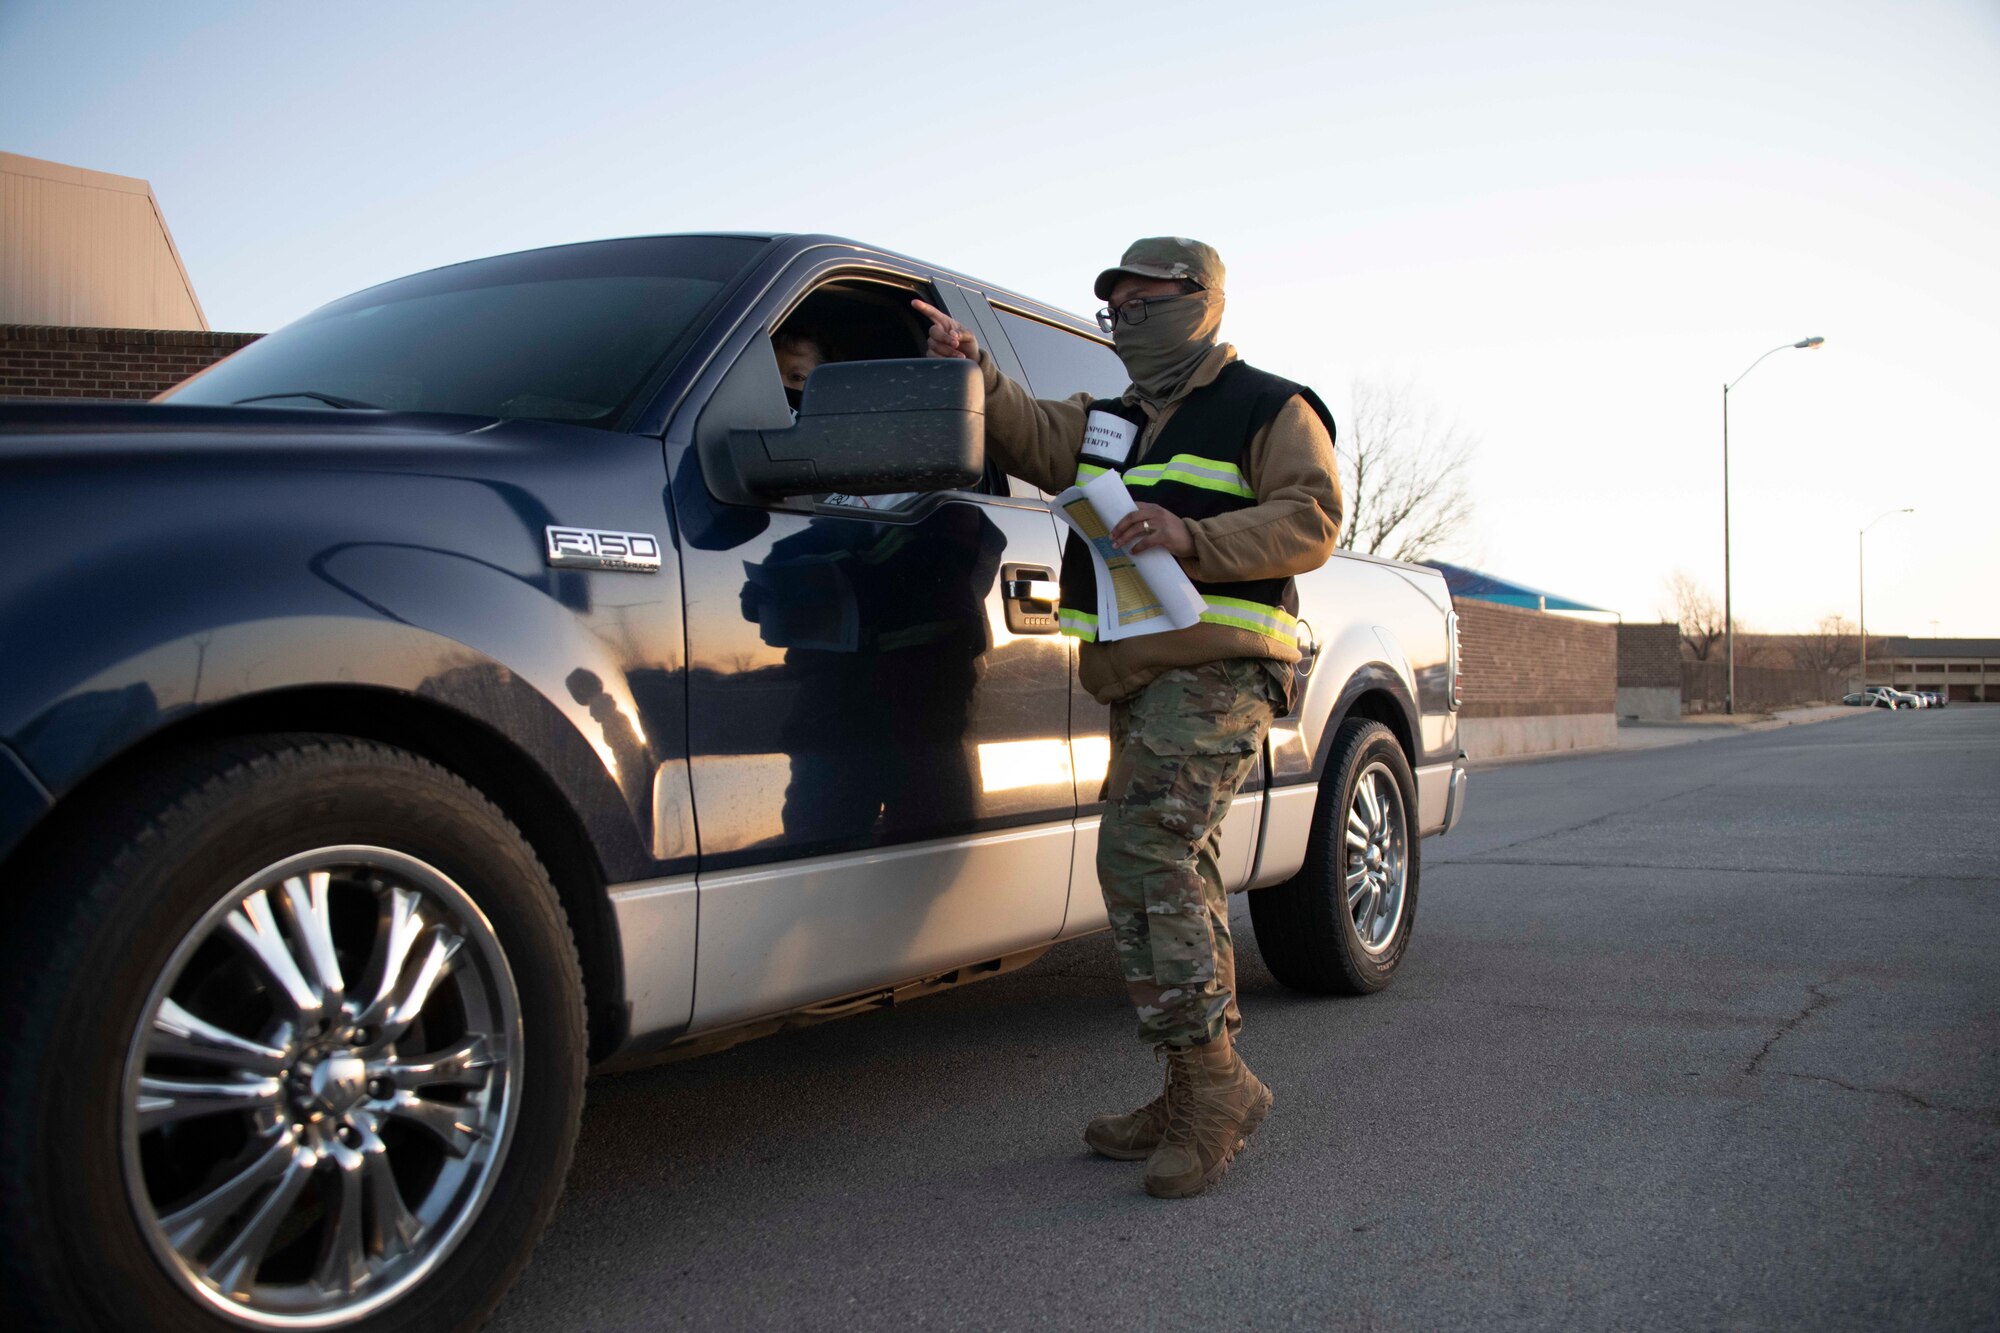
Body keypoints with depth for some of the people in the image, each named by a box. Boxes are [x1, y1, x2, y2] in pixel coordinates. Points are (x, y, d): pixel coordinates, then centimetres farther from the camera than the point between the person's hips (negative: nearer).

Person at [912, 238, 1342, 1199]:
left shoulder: (1270, 410, 2)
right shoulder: (1106, 422, 24)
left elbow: (1312, 519, -9)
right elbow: (1028, 437, 9)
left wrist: (1194, 538, -22)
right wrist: (973, 374, -9)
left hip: (1217, 671, -8)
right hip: (1138, 679, 8)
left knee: (1142, 855, -20)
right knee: (1175, 873, 10)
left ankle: (1209, 1082, -12)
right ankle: (1205, 1093, 20)